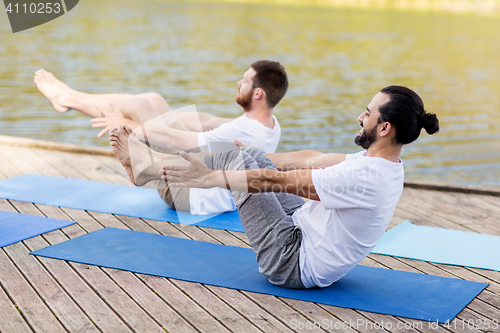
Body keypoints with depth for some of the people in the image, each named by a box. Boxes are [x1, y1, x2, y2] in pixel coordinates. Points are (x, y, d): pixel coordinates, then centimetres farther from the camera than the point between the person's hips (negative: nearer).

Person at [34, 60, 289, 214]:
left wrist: (128, 125, -11)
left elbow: (173, 141, -26)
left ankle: (68, 98, 16)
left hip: (187, 194, -8)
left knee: (142, 105, -5)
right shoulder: (271, 125, -5)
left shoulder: (242, 132, -33)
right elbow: (210, 124, 8)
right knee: (152, 102, 8)